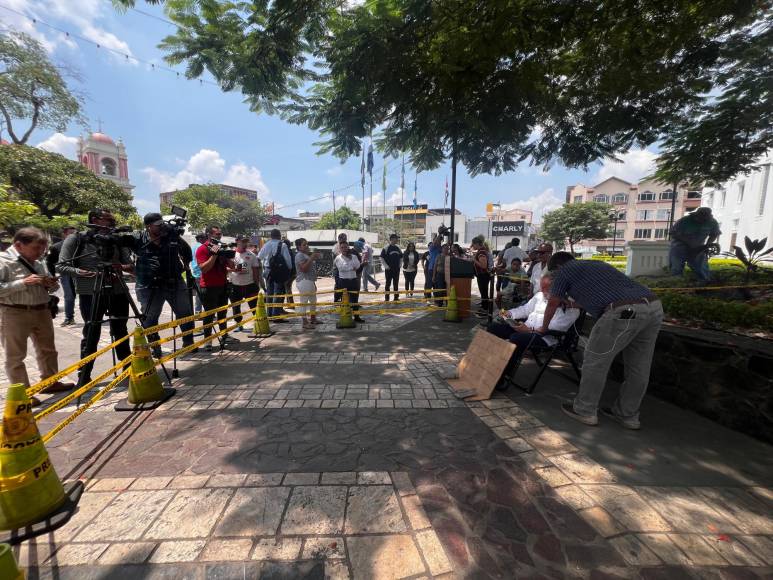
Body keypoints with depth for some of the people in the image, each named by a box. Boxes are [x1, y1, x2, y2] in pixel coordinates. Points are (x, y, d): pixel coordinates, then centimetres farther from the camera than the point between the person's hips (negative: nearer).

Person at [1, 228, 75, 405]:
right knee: (15, 356, 3)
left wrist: (51, 284, -2)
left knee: (48, 350, 15)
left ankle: (50, 382, 29)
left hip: (42, 311, 7)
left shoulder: (38, 262, 9)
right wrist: (24, 282, -23)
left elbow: (49, 286, 19)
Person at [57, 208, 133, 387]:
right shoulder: (76, 239, -1)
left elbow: (131, 265, 6)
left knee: (121, 332, 11)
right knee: (91, 336, 2)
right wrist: (78, 272, -21)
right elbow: (61, 266, -3)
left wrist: (122, 267, -16)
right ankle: (84, 376, 15)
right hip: (90, 294, -3)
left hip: (118, 292, 3)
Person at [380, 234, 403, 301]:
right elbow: (382, 258, -6)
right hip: (389, 269, -5)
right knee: (388, 283, 0)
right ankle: (386, 298, 7)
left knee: (396, 283, 10)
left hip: (397, 269, 5)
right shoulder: (386, 248, -6)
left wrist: (400, 264, 10)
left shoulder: (398, 248, 11)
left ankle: (396, 297, 19)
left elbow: (401, 257, 22)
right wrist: (386, 266, -12)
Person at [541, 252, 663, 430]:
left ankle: (585, 411, 20)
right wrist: (578, 303, 65)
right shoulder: (596, 263, 33)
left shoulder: (564, 270, 13)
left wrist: (543, 328, 37)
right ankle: (627, 415, 33)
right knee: (639, 367, 17)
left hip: (625, 312, -8)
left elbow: (553, 304, 22)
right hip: (654, 306, 8)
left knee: (595, 361, 7)